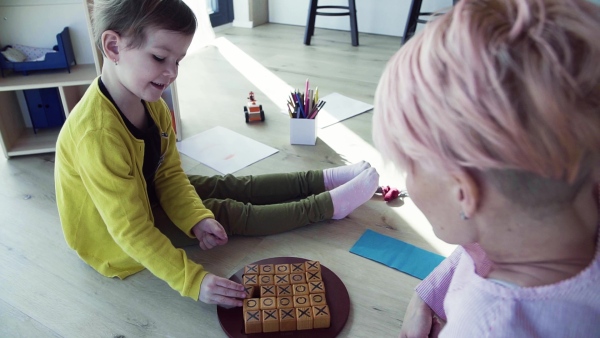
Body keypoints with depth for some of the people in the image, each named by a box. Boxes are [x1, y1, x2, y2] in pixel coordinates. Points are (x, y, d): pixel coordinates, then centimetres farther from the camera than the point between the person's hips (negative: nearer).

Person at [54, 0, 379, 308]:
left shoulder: (150, 103, -11)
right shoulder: (97, 134, -37)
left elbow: (170, 175, -7)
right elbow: (130, 230, -34)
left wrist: (196, 220, -23)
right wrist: (193, 281, -35)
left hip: (144, 194, 7)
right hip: (116, 240, -7)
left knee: (228, 186, 2)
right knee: (224, 212, -10)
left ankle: (323, 179, 10)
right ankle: (329, 204, -3)